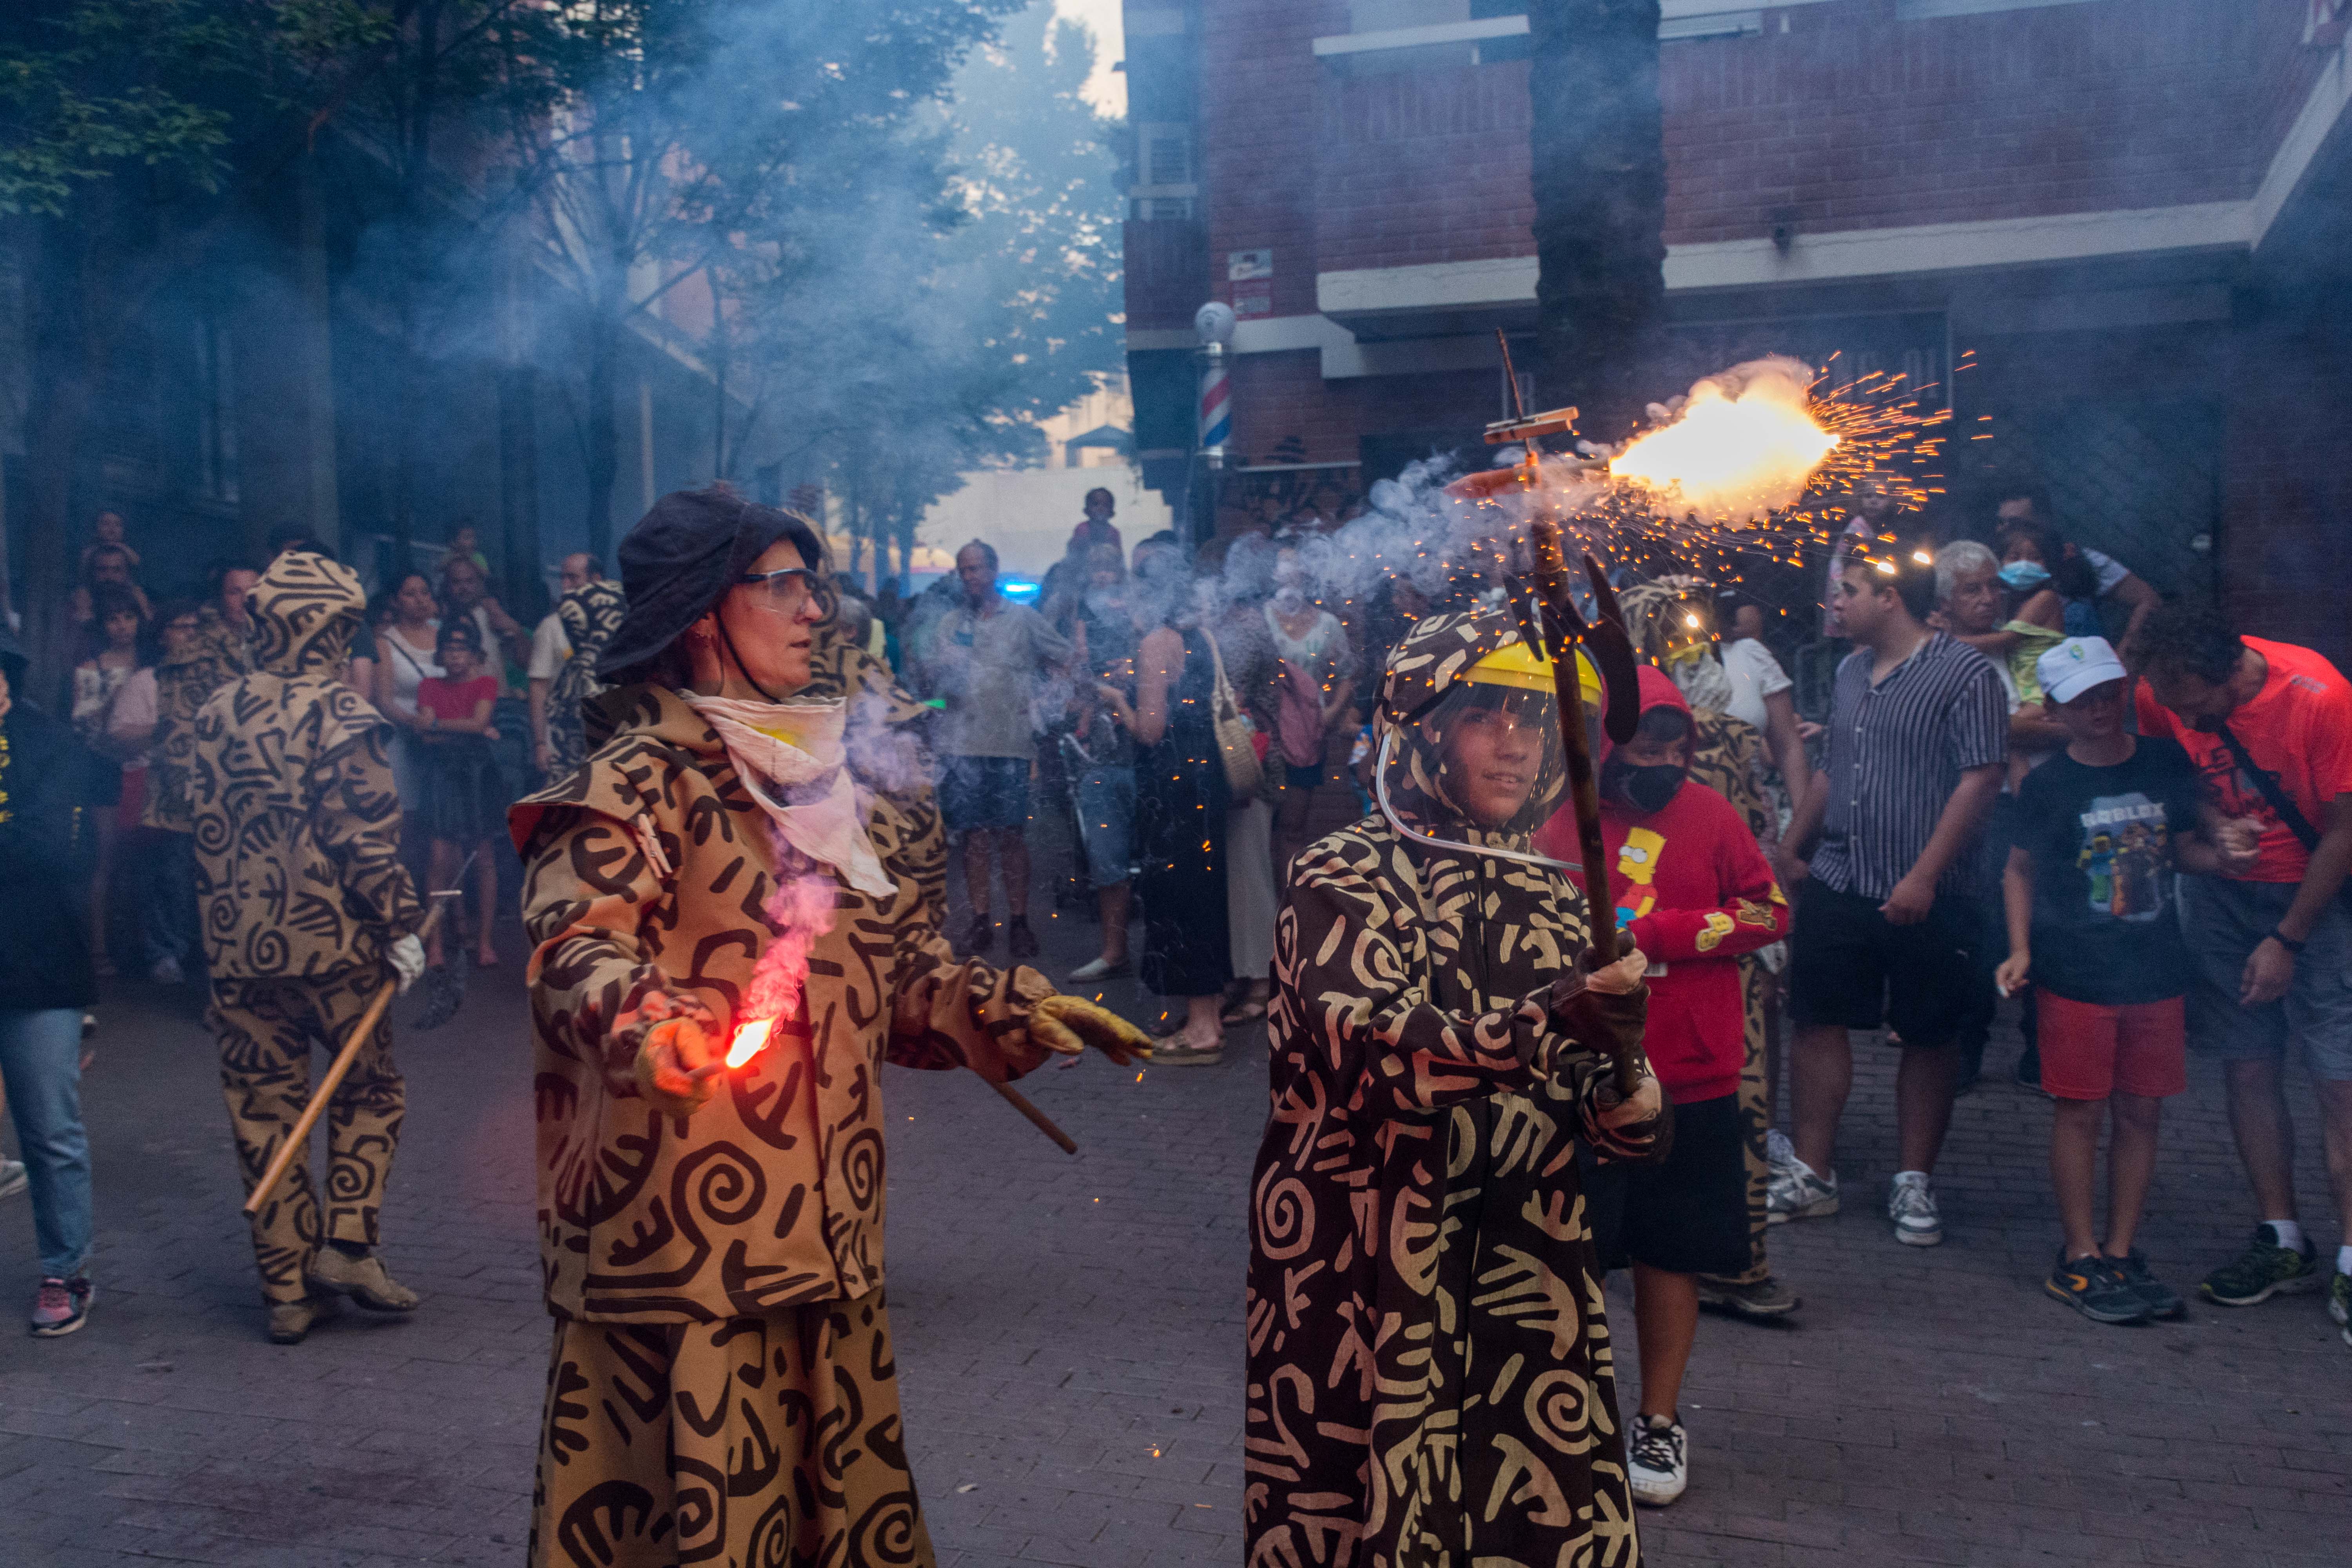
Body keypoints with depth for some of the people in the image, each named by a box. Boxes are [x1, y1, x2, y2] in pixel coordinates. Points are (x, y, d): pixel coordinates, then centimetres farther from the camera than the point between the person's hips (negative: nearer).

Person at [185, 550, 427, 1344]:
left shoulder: (216, 713, 5)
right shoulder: (343, 718, -12)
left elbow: (203, 823, 13)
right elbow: (368, 839, -15)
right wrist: (402, 927, -9)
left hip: (236, 944, 5)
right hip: (332, 940, -4)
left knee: (263, 1106, 9)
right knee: (369, 1088, 15)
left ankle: (287, 1289, 14)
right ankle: (347, 1244, 6)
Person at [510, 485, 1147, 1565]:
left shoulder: (824, 782, 15)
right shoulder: (638, 779, -9)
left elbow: (898, 964, 20)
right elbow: (577, 944, -24)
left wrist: (1011, 1009, 7)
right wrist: (653, 1032, -43)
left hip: (823, 1230, 8)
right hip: (682, 1236, -7)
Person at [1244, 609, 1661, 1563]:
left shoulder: (1552, 900, 10)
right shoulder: (1344, 875, -7)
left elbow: (1593, 1090, 11)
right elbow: (1365, 1045, -24)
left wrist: (1630, 1111, -12)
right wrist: (1549, 1024, -35)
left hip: (1525, 1264, 5)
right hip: (1367, 1264, -5)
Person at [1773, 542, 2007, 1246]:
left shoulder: (1965, 673, -9)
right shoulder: (1852, 671, 14)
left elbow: (1981, 779, -15)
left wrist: (1924, 877, -20)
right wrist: (1792, 848, 18)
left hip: (1925, 898, -6)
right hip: (1837, 884, 6)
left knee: (1928, 1036, 6)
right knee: (1818, 1021, 5)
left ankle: (1914, 1182, 19)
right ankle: (1811, 1173, 15)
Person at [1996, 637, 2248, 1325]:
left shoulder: (2166, 763, 4)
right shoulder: (2047, 785, -4)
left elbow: (2185, 846, 16)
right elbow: (2020, 871, 5)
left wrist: (2224, 857, -5)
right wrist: (2020, 948, -6)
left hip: (2156, 971, 3)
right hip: (2075, 977, -3)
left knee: (2141, 1112, 8)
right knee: (2081, 1113, 1)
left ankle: (2121, 1252, 19)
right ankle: (2079, 1259, 10)